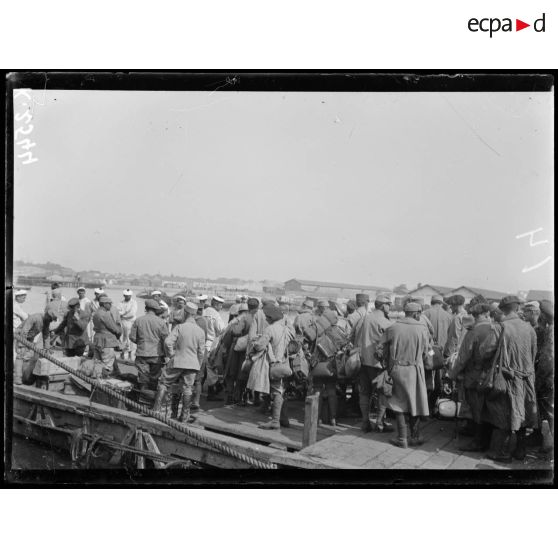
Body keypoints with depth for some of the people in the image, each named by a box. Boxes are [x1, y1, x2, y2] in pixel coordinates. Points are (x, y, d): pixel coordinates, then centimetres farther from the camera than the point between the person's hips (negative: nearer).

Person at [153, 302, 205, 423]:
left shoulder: (180, 327, -10)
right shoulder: (200, 331, 1)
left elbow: (168, 342, -18)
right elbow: (201, 351, 5)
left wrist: (171, 354, -1)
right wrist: (198, 365, 17)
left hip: (177, 362, -3)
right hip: (192, 363, 3)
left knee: (163, 383, 12)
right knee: (187, 388, 10)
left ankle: (156, 409, 13)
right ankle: (185, 416, 14)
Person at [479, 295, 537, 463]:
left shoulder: (500, 328, -17)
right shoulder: (529, 328, -3)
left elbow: (485, 351, -14)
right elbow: (533, 354, 7)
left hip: (507, 378, -4)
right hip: (526, 378, 4)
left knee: (504, 416, 7)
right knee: (520, 415, 17)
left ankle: (502, 453, 16)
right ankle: (520, 451, 29)